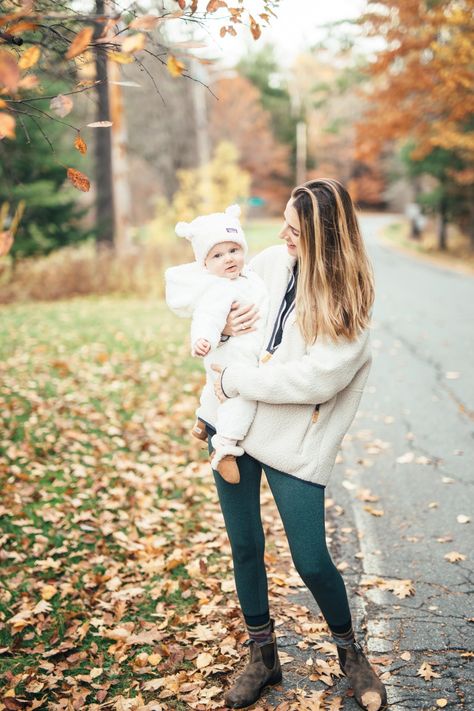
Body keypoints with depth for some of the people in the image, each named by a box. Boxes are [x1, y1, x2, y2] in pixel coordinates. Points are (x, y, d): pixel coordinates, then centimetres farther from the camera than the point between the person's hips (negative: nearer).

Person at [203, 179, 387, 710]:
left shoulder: (347, 299, -12)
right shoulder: (271, 261, 1)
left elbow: (317, 378, -23)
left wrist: (236, 379, -17)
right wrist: (223, 321, -7)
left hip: (294, 439, -5)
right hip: (233, 425, 5)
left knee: (311, 560, 0)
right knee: (244, 547, 13)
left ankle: (350, 652, 29)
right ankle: (262, 657, 33)